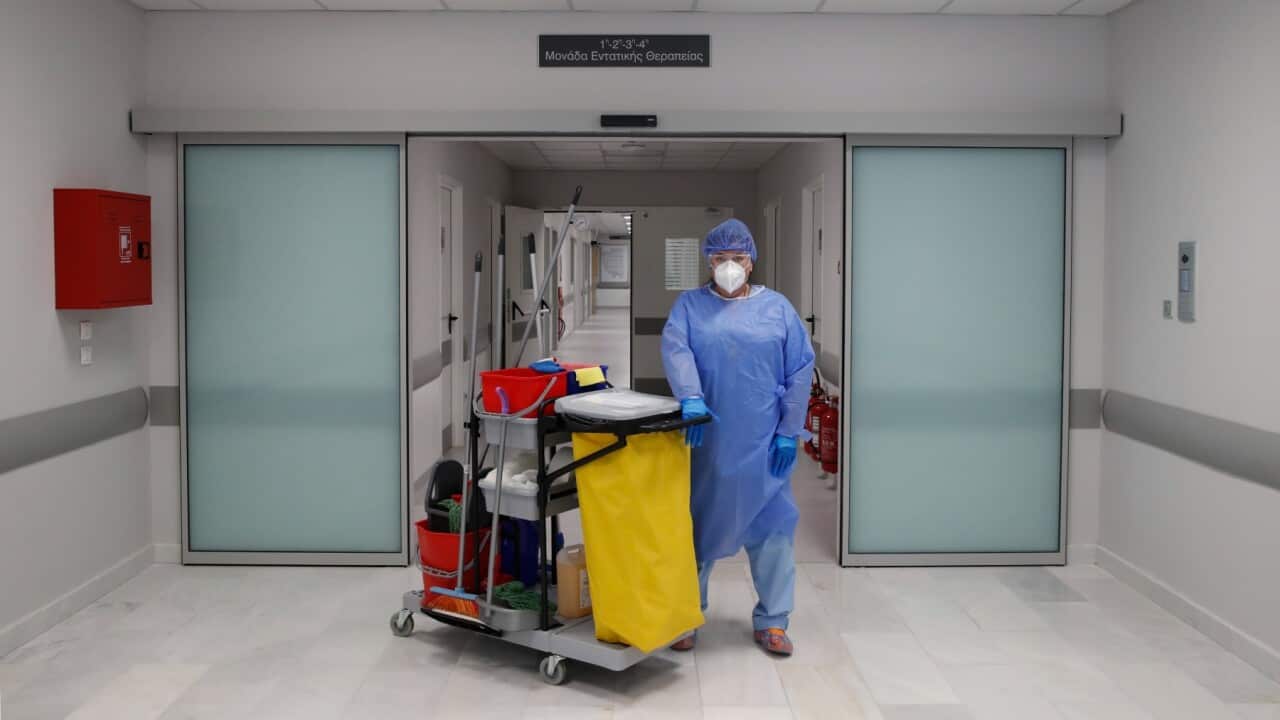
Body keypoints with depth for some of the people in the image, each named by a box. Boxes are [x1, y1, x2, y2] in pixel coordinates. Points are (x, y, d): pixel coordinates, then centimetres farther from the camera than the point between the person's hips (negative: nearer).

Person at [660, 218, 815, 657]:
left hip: (764, 442, 0)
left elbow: (800, 371, 4)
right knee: (699, 526, 8)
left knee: (772, 526, 3)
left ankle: (772, 621, 17)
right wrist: (691, 398, -29)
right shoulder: (690, 305, 6)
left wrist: (789, 431, -3)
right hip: (707, 441, 0)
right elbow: (675, 349, -11)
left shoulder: (777, 308, 7)